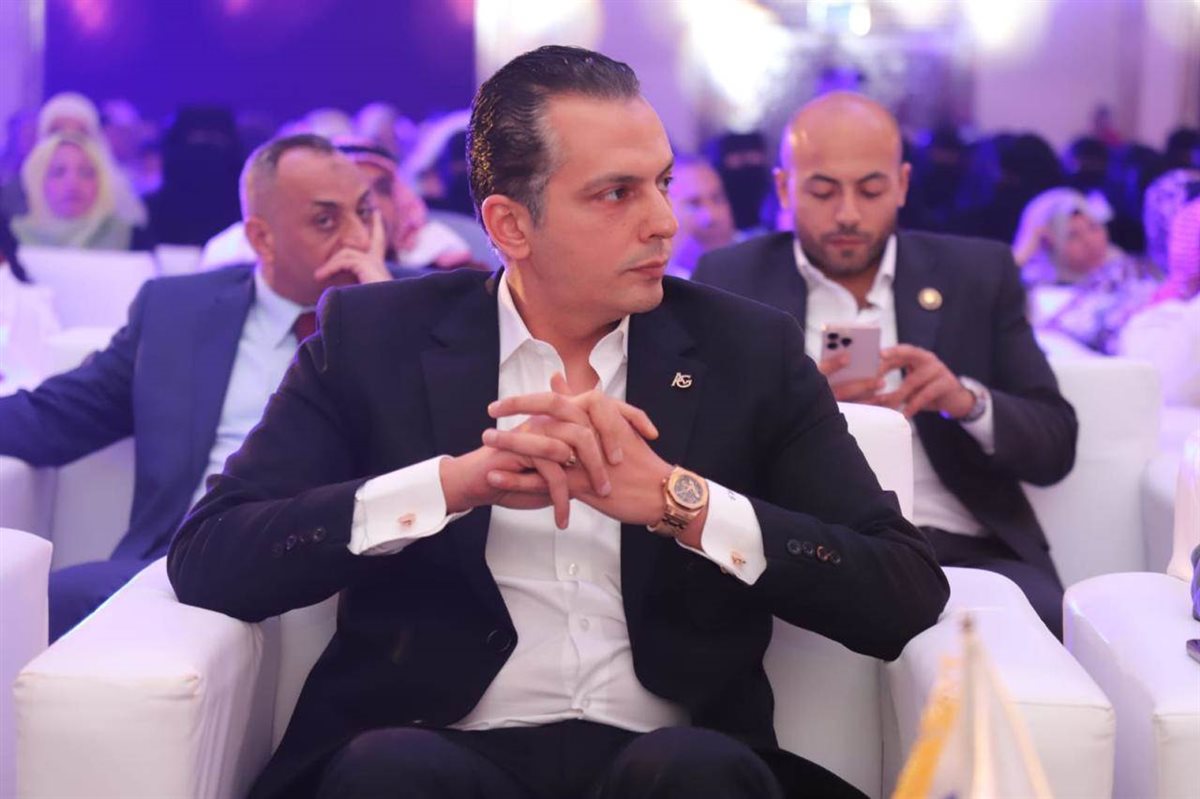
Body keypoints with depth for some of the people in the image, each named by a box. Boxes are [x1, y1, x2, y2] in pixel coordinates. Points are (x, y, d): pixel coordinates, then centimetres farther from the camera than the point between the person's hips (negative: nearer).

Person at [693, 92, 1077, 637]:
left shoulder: (979, 274, 12)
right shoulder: (728, 281, 9)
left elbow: (1055, 448, 9)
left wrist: (969, 401, -13)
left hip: (963, 550, 2)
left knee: (1047, 632, -31)